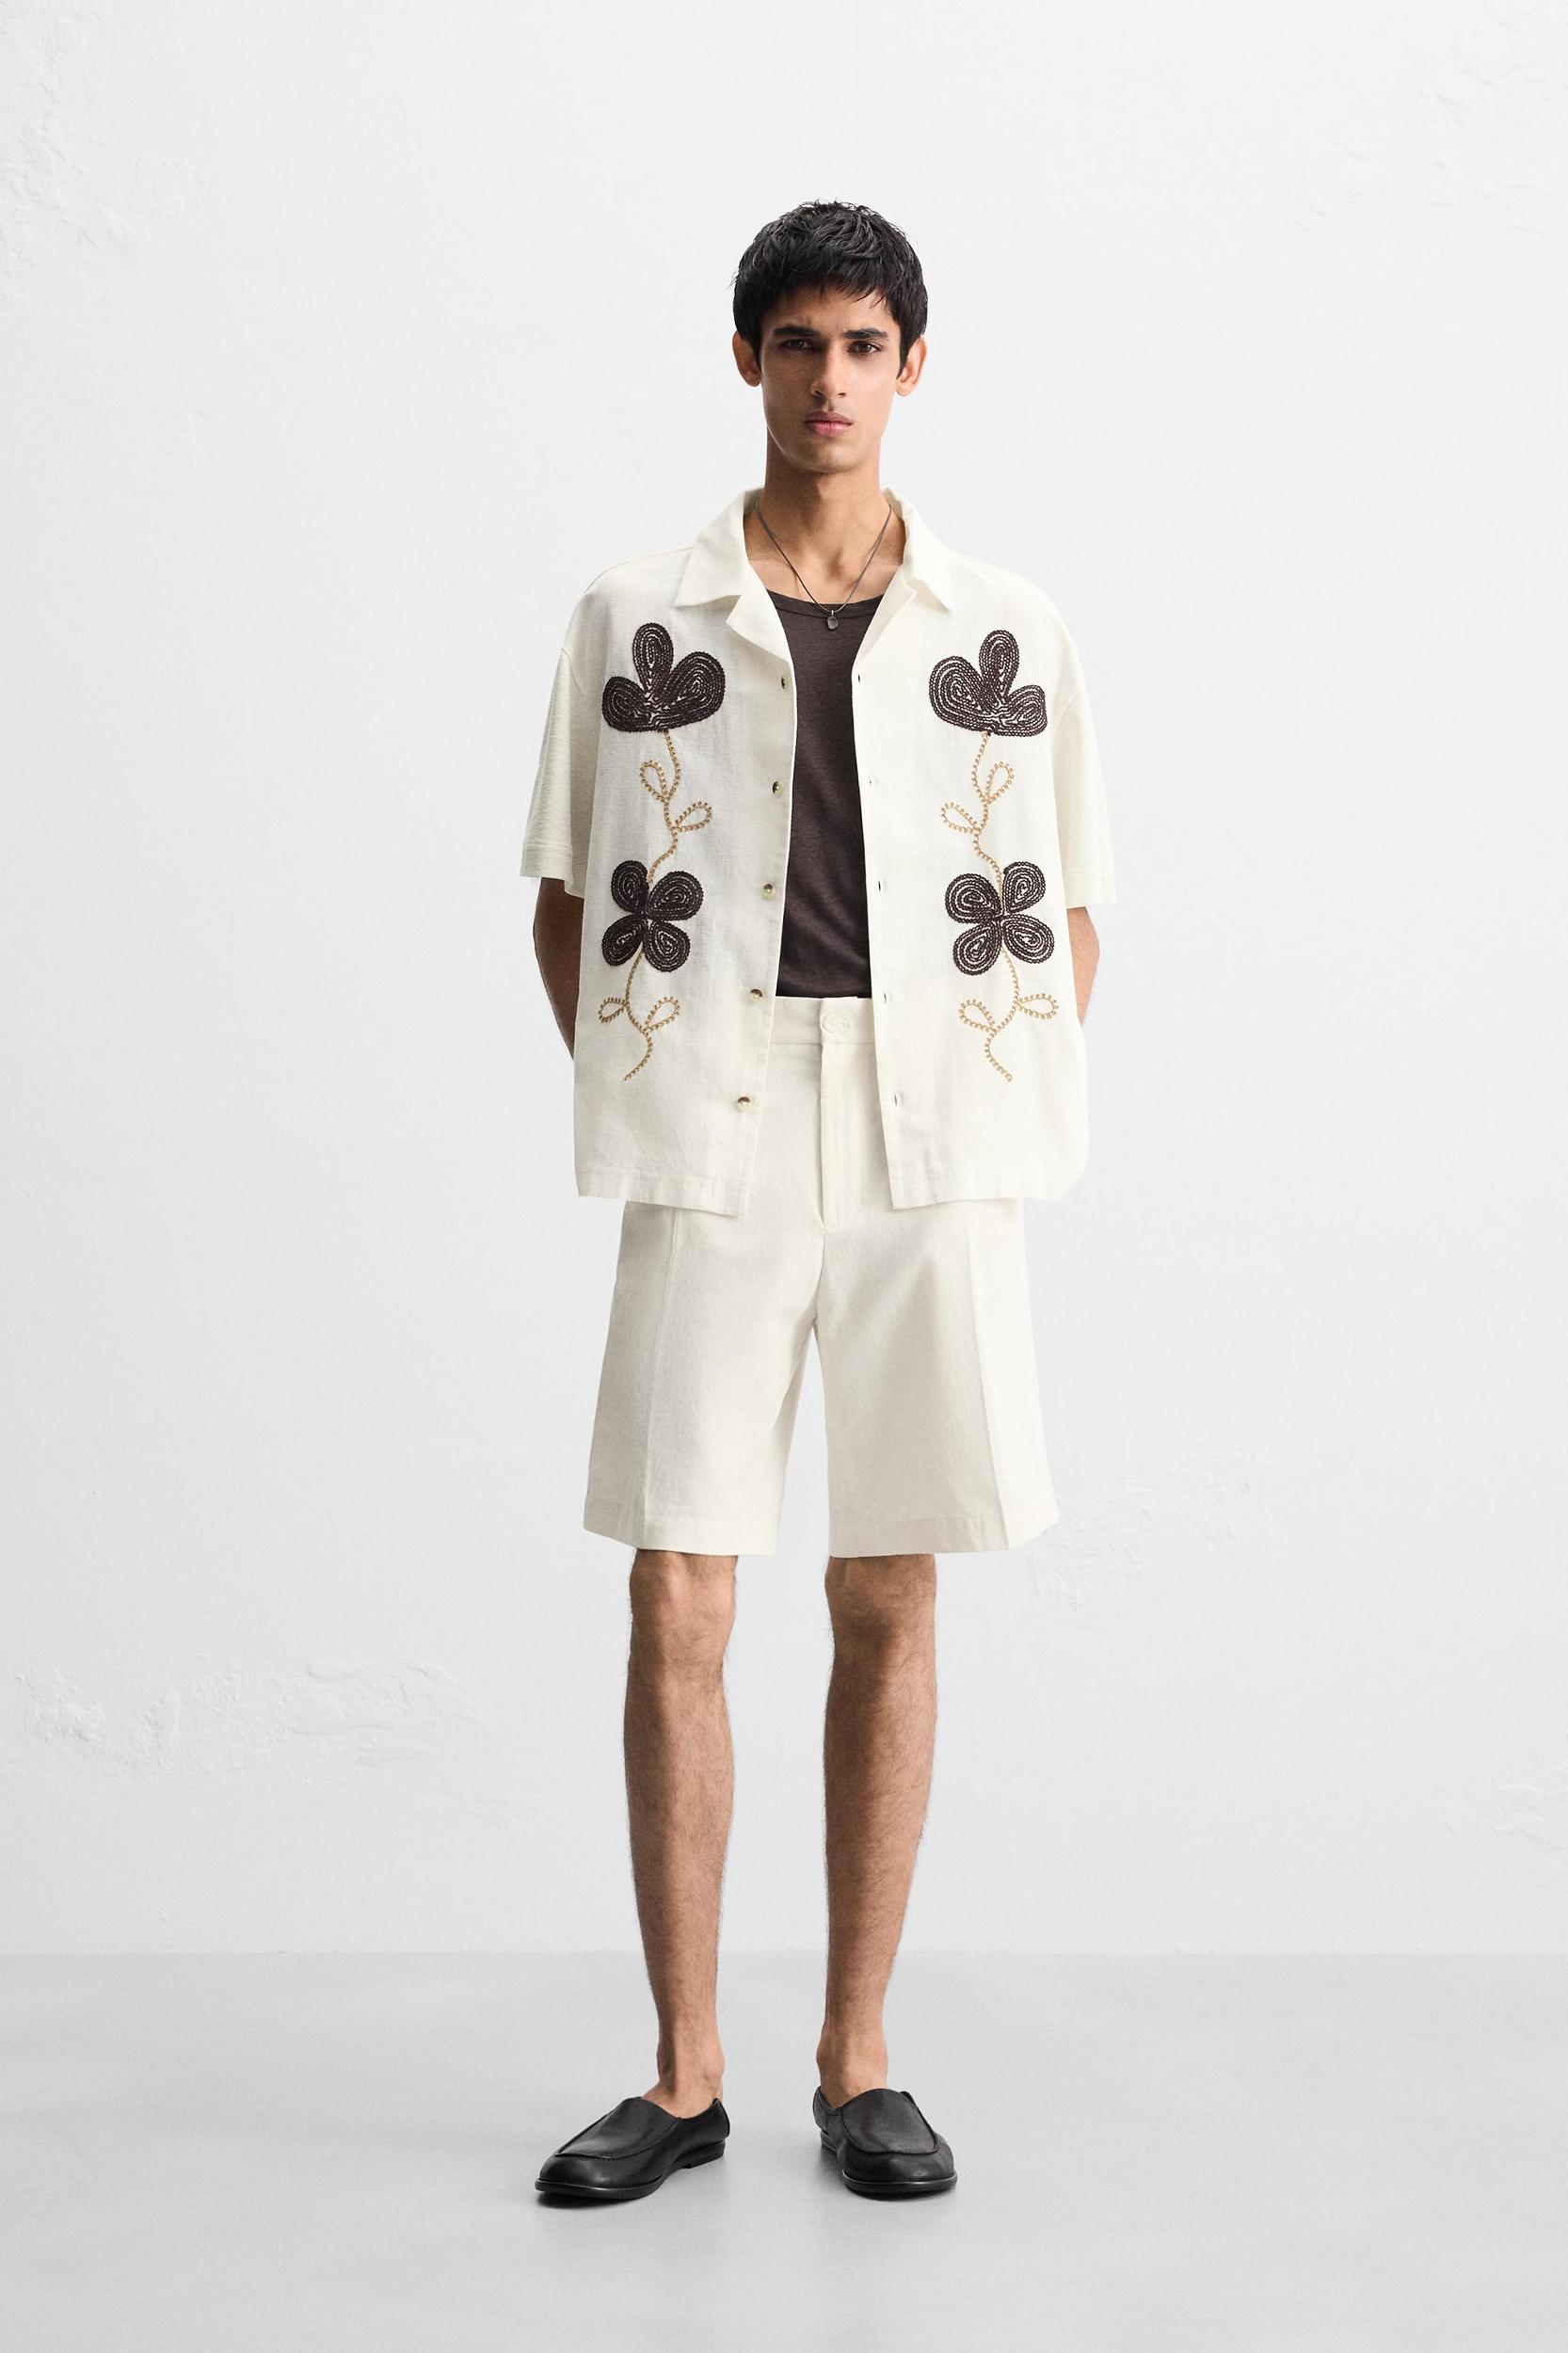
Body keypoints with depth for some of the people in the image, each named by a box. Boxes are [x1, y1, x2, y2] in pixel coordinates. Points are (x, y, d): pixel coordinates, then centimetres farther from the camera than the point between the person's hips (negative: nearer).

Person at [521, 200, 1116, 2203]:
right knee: (675, 1615, -2)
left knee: (889, 1609, 6)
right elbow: (565, 900, 11)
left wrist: (1000, 1124, 2)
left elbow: (1069, 920, 12)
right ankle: (685, 2076, 12)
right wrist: (637, 1108, 2)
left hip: (933, 1172, 1)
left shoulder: (1010, 632, 7)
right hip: (710, 1179, 0)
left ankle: (857, 2068, 17)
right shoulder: (635, 618, 6)